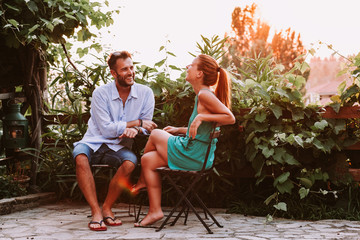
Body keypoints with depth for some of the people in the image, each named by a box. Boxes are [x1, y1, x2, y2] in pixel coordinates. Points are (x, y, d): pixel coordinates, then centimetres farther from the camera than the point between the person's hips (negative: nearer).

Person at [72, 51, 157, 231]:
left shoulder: (145, 93, 0)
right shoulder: (101, 93, -9)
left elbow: (146, 126, 2)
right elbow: (106, 129, -14)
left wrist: (134, 130, -22)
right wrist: (136, 122, -13)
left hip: (119, 148, 2)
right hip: (94, 143, -1)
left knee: (130, 162, -33)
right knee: (80, 157, -35)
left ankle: (107, 208, -12)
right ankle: (96, 212, -27)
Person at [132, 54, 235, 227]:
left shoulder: (205, 95, -16)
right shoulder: (202, 95, 13)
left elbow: (230, 118, -24)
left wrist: (201, 117, -25)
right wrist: (179, 130, 15)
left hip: (194, 155, -9)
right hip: (199, 155, 9)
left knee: (155, 134, 7)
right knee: (148, 160, 11)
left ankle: (142, 181, 25)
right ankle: (155, 211, 12)